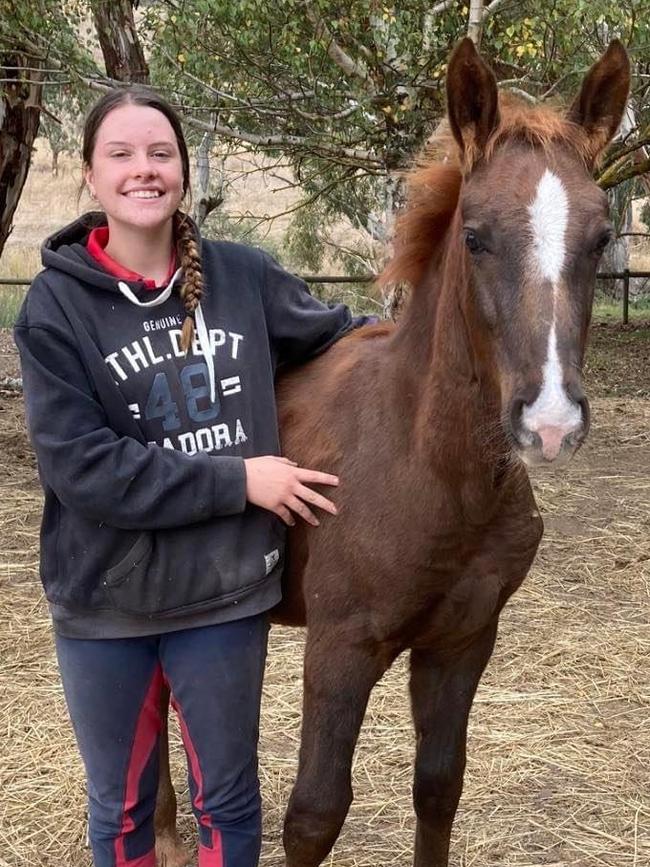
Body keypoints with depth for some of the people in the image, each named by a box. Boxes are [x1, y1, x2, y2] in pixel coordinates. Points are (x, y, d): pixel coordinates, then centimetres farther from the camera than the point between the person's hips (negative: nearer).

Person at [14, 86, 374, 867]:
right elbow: (81, 465, -19)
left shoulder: (242, 278, -4)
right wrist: (238, 479, -20)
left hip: (224, 590, 1)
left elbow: (339, 335, 15)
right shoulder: (57, 304, -10)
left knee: (228, 798, 17)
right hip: (105, 601, -1)